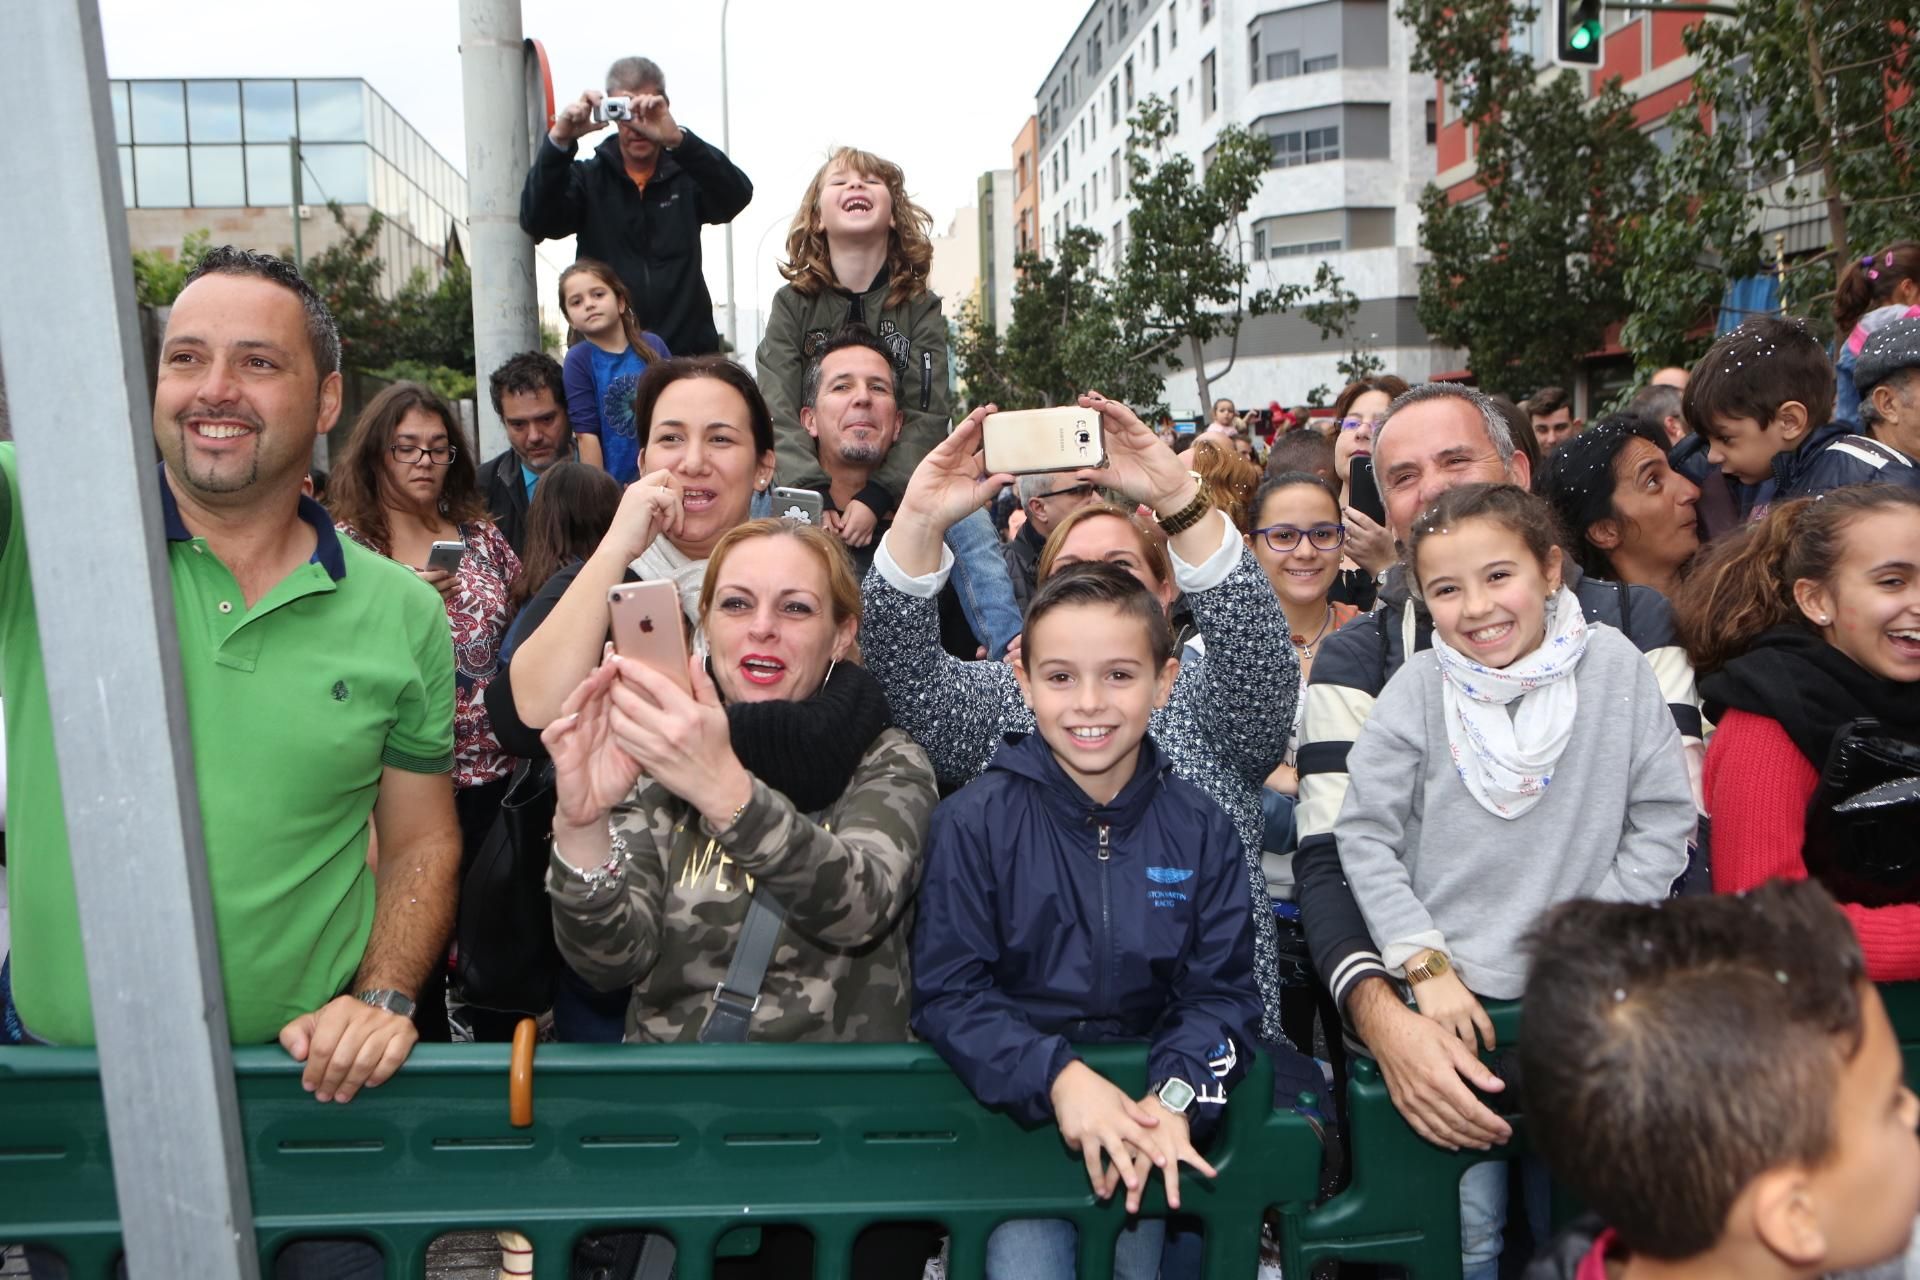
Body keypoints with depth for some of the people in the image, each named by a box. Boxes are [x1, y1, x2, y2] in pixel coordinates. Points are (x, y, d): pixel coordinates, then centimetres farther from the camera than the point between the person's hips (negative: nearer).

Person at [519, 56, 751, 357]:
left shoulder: (686, 174, 6)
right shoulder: (587, 177, 8)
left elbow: (738, 193, -13)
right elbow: (536, 221, -7)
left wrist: (677, 139, -30)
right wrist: (559, 140, -23)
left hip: (689, 353, 0)